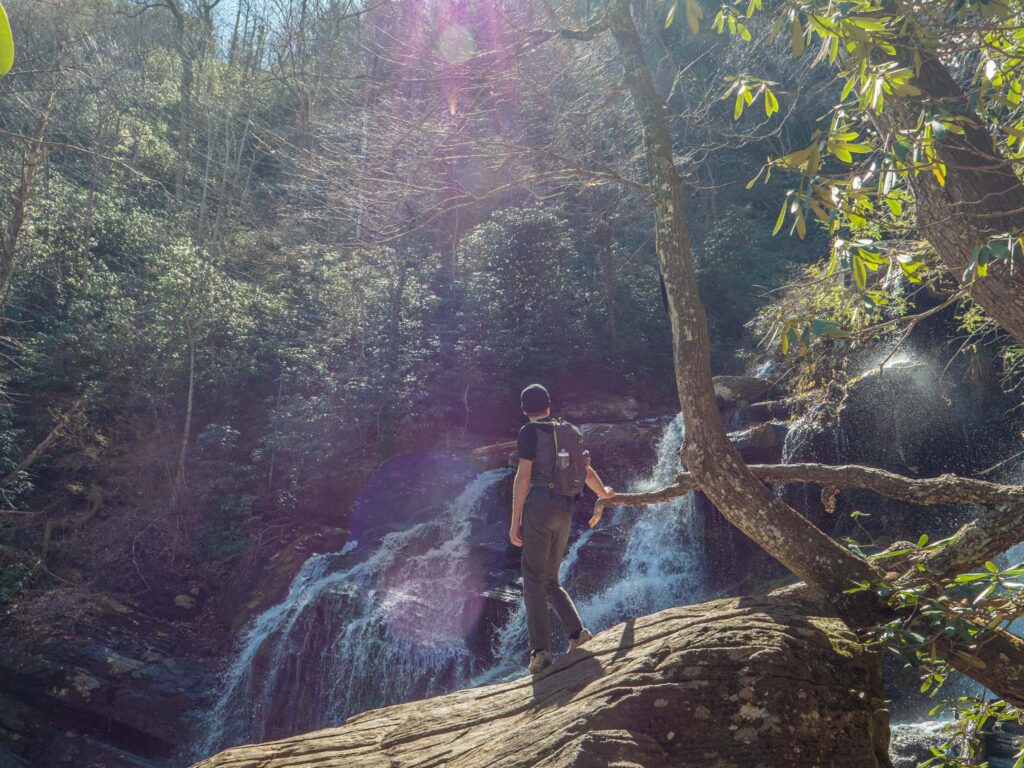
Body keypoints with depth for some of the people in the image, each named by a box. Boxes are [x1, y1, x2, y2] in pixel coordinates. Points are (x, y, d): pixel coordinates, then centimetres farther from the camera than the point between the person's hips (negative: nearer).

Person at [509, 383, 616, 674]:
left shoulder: (530, 432, -2)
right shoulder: (570, 431, 16)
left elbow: (523, 476, -9)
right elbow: (586, 471, 27)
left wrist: (515, 521, -7)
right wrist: (604, 493, 46)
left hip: (538, 506, -6)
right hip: (565, 511, 6)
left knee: (534, 580, -4)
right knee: (550, 580, 16)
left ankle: (541, 650, -10)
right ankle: (577, 631, 3)